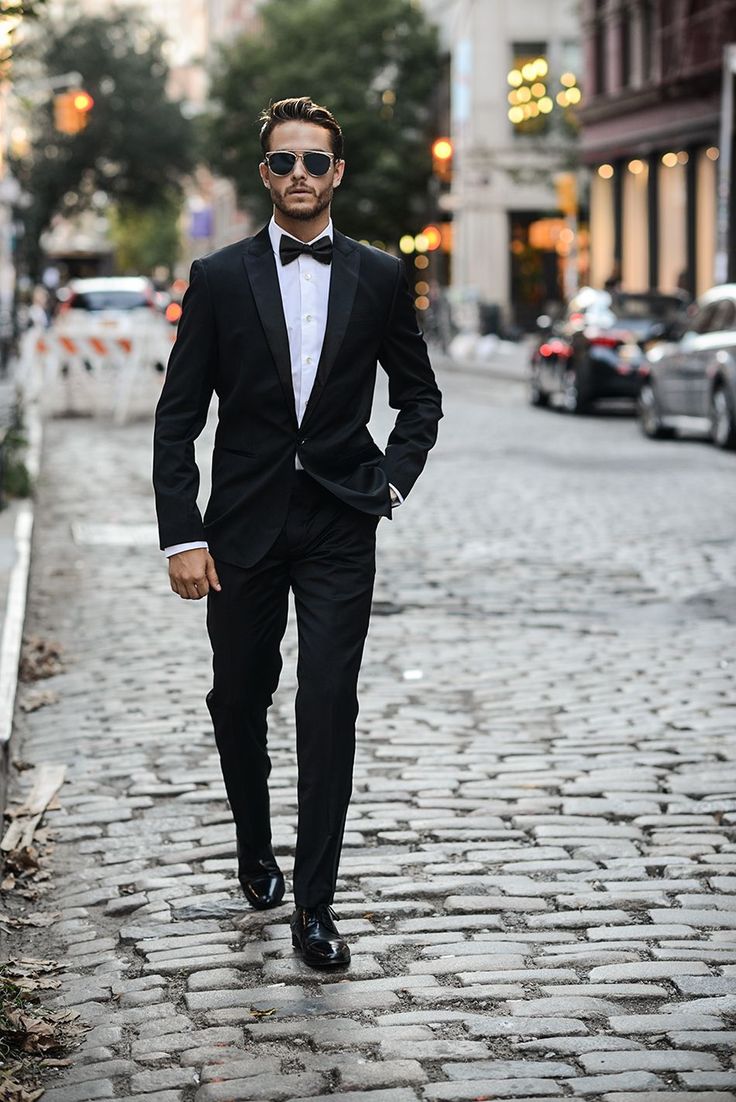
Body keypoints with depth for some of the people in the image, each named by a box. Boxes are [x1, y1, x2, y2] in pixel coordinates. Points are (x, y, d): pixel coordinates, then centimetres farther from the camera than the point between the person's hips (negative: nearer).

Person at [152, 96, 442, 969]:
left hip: (339, 528, -1)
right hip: (243, 527, 1)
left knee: (329, 706, -9)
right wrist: (181, 535, -8)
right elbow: (178, 416, -1)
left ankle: (314, 905, -3)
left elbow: (418, 396, 15)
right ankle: (255, 851, 37)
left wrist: (392, 479, -1)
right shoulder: (219, 278, 0)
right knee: (237, 701, 12)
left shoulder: (380, 278, 3)